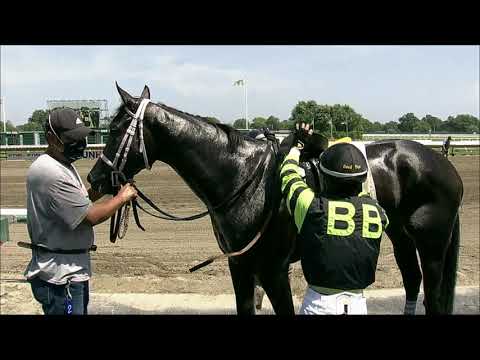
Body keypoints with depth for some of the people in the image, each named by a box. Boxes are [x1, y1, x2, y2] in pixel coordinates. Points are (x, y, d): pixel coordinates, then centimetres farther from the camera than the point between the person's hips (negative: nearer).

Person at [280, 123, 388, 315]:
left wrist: (298, 146, 16)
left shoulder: (312, 207, -18)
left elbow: (288, 175, 1)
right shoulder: (376, 211, -8)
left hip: (319, 303, -3)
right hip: (357, 303, 3)